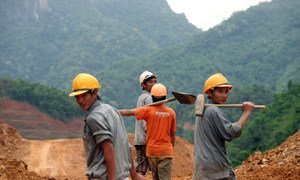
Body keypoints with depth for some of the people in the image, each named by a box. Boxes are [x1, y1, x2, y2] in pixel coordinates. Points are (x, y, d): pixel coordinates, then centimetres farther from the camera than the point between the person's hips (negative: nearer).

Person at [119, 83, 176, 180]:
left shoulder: (148, 110, -7)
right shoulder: (171, 112, 0)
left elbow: (130, 112, -2)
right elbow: (173, 134, 6)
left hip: (152, 150, 0)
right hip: (166, 151, 0)